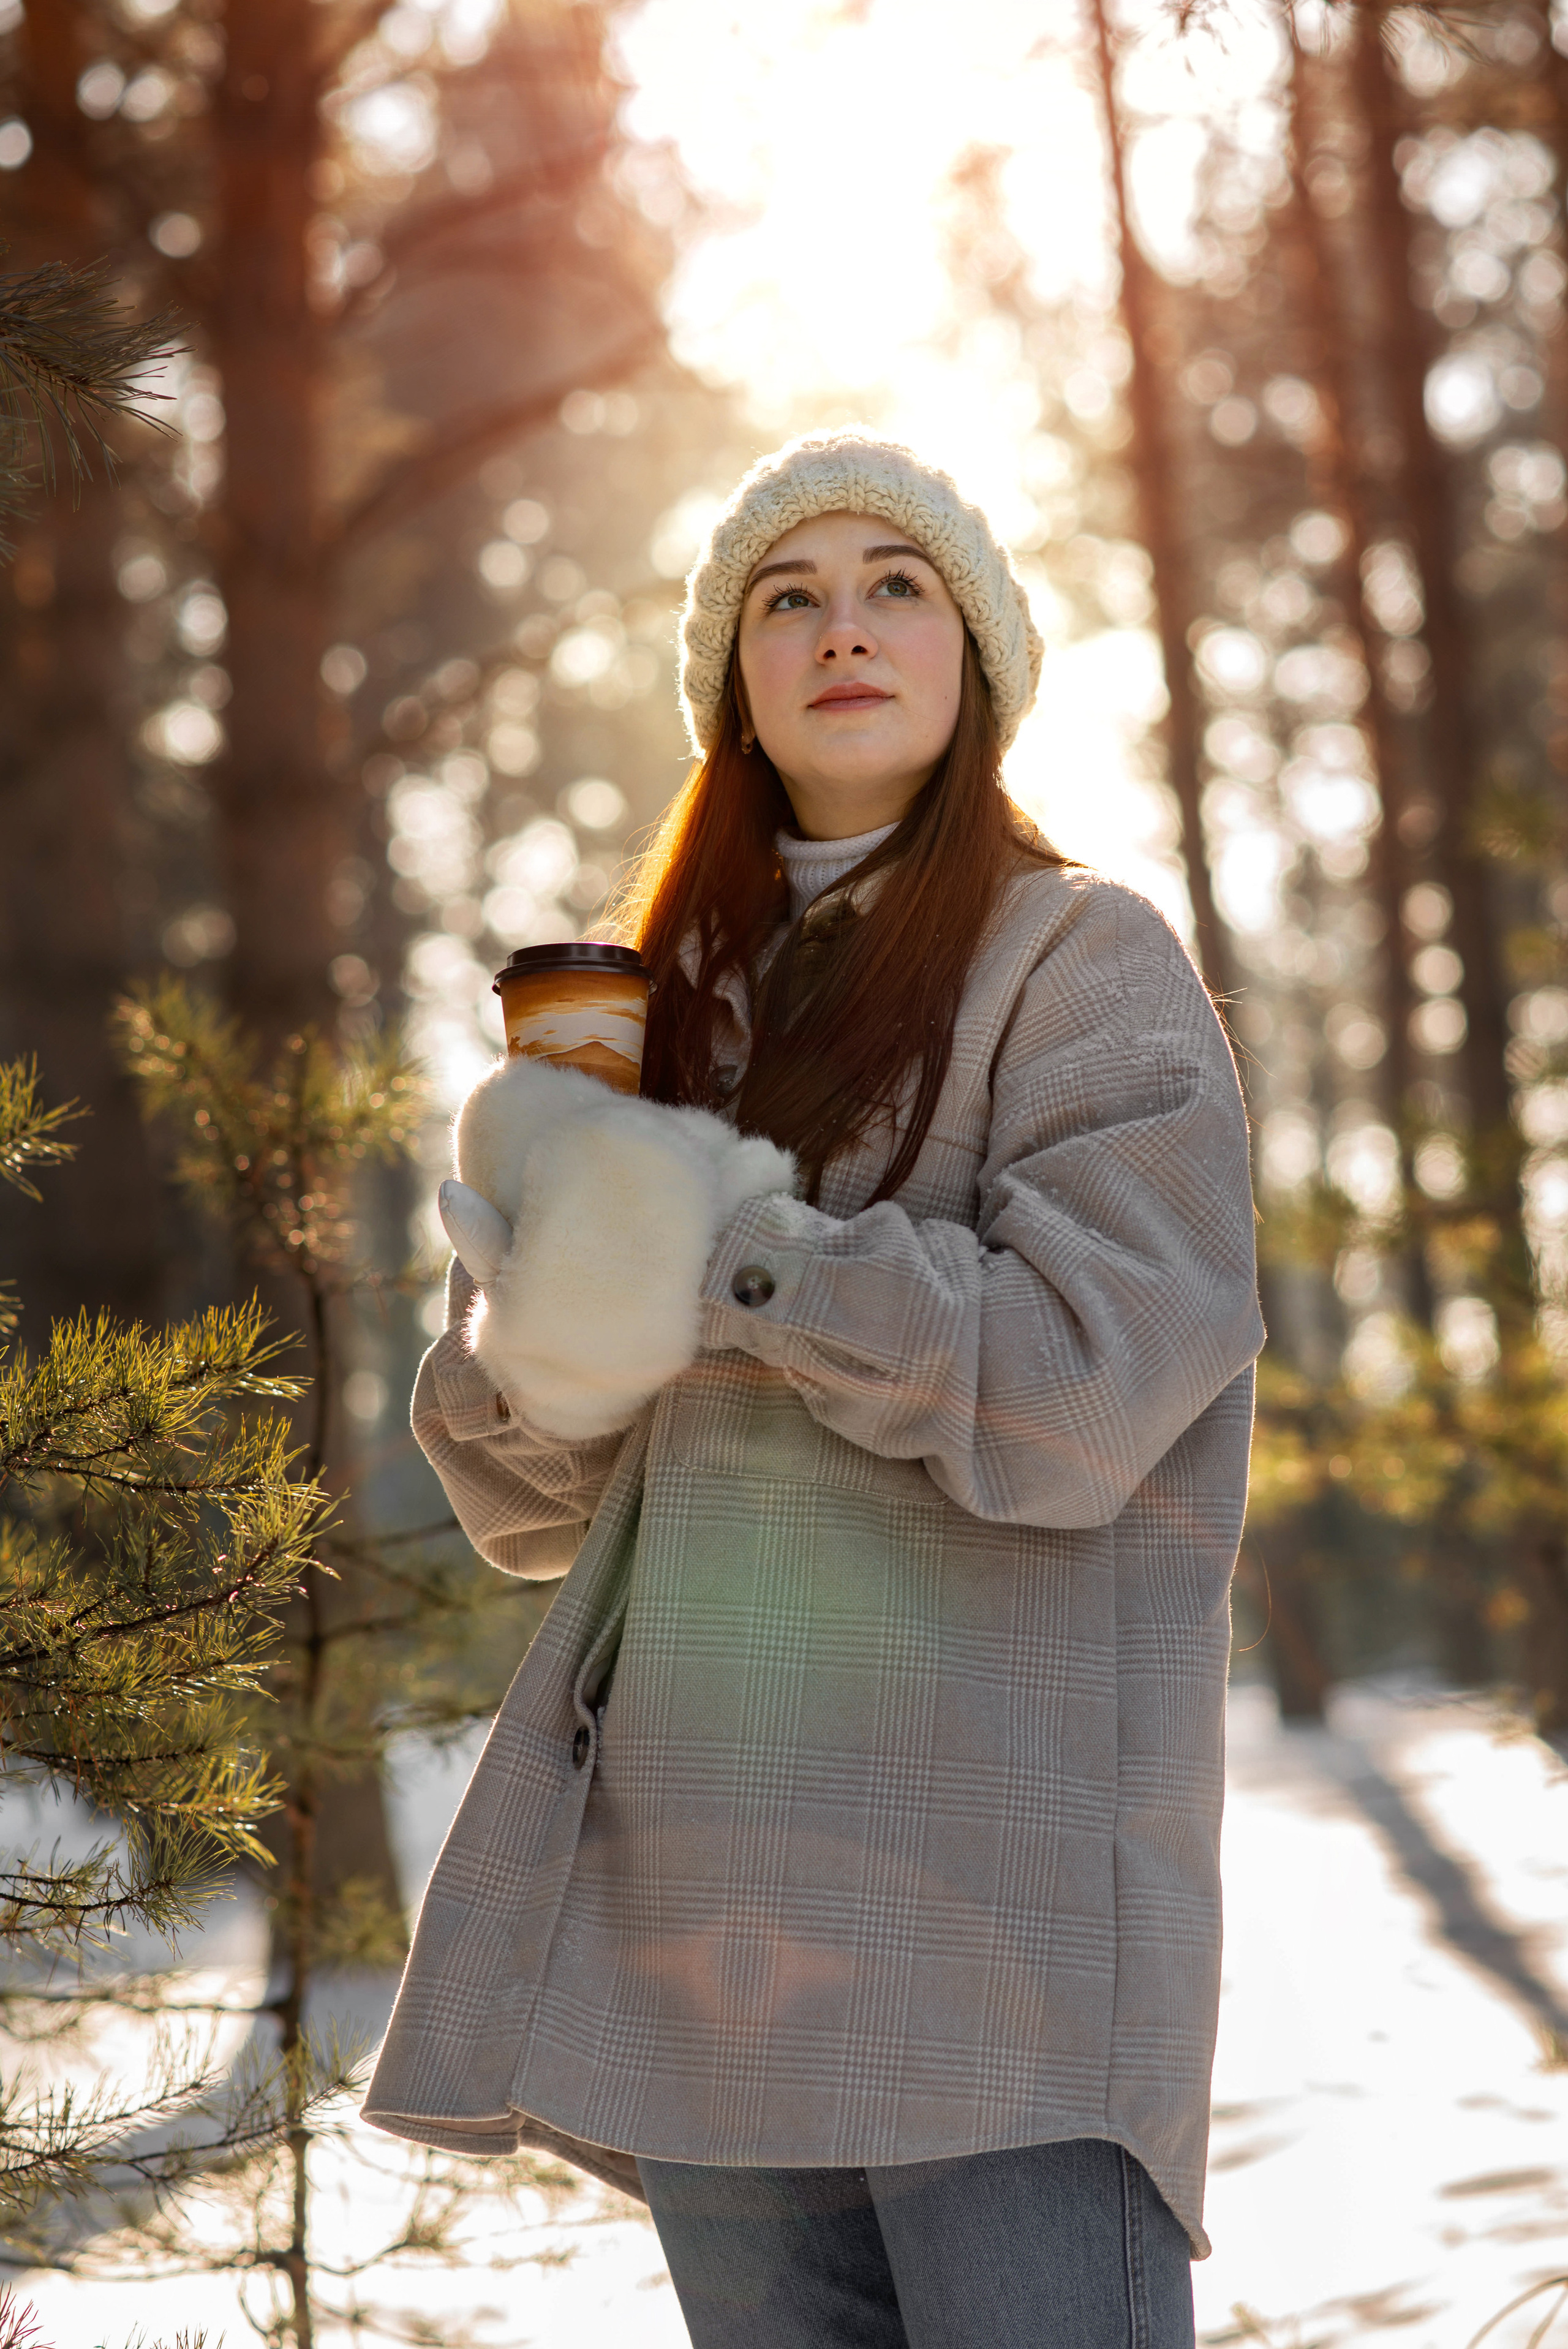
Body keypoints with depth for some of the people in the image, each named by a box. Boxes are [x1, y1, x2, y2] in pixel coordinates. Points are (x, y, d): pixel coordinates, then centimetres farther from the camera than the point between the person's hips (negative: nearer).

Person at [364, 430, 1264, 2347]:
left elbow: (1076, 1392, -14)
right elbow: (528, 1505, 16)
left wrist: (716, 1248, -13)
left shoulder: (1081, 959, 1)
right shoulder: (686, 1005, 17)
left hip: (994, 1895, -5)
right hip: (693, 1893, 6)